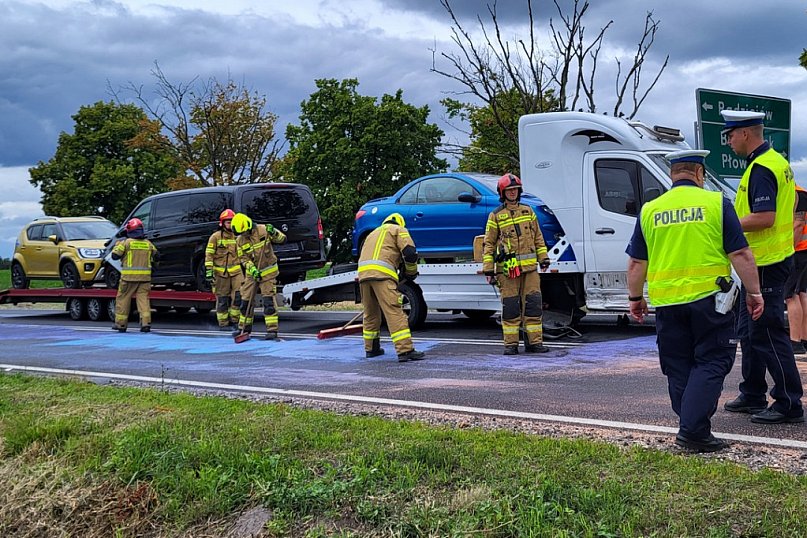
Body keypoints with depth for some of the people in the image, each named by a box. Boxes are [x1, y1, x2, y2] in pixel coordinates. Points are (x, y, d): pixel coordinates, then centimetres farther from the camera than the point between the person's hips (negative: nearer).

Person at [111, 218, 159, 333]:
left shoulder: (126, 242, -5)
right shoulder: (148, 243, 7)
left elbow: (115, 255, -1)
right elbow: (155, 257, 15)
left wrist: (117, 245, 16)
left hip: (129, 276, -3)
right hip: (145, 276, 3)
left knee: (123, 299, 8)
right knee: (143, 299, 3)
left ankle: (121, 323, 12)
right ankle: (146, 323, -9)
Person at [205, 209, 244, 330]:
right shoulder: (215, 237, -1)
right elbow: (209, 254, -2)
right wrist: (209, 270, -10)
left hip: (236, 271, 3)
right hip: (221, 272, -3)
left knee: (239, 295, -10)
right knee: (222, 299, 3)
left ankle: (234, 319, 5)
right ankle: (223, 323, 12)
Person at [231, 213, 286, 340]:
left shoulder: (263, 230, -11)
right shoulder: (240, 241, -2)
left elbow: (283, 239, -6)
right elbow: (243, 258, -3)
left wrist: (274, 233, -27)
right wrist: (252, 269, -20)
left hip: (268, 272, -4)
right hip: (252, 273, 4)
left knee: (268, 300, -11)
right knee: (246, 300, 8)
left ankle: (272, 330, -8)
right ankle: (244, 327, 24)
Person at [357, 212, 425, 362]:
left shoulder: (374, 233, 36)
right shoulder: (398, 230, 15)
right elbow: (410, 252, 0)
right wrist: (411, 273, 15)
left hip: (363, 272, 7)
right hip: (382, 273, -7)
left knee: (370, 313, 19)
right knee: (395, 312, -12)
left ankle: (371, 348, 28)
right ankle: (405, 350, -19)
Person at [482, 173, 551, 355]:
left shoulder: (528, 212, 14)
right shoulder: (495, 216, 4)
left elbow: (538, 238, 19)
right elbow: (489, 244, 4)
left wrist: (543, 258, 11)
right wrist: (488, 269, -2)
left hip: (530, 266, 3)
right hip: (507, 268, -3)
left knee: (533, 304, 2)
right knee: (510, 306, -1)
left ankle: (534, 341, 8)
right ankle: (511, 344, 5)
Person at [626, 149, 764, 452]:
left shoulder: (649, 211, 6)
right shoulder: (716, 203, -2)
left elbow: (636, 263, 10)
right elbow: (741, 255, -4)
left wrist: (635, 298, 21)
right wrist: (754, 292, 4)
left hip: (666, 302, 3)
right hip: (709, 299, -3)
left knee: (679, 368, 13)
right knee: (711, 363, 3)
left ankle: (691, 429, 19)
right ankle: (693, 431, -7)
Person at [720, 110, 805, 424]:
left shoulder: (761, 168, -19)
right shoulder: (776, 161, 14)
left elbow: (764, 218, -28)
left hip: (765, 264, -11)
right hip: (768, 259, 11)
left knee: (767, 333, -7)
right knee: (749, 330, 17)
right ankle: (753, 395, 27)